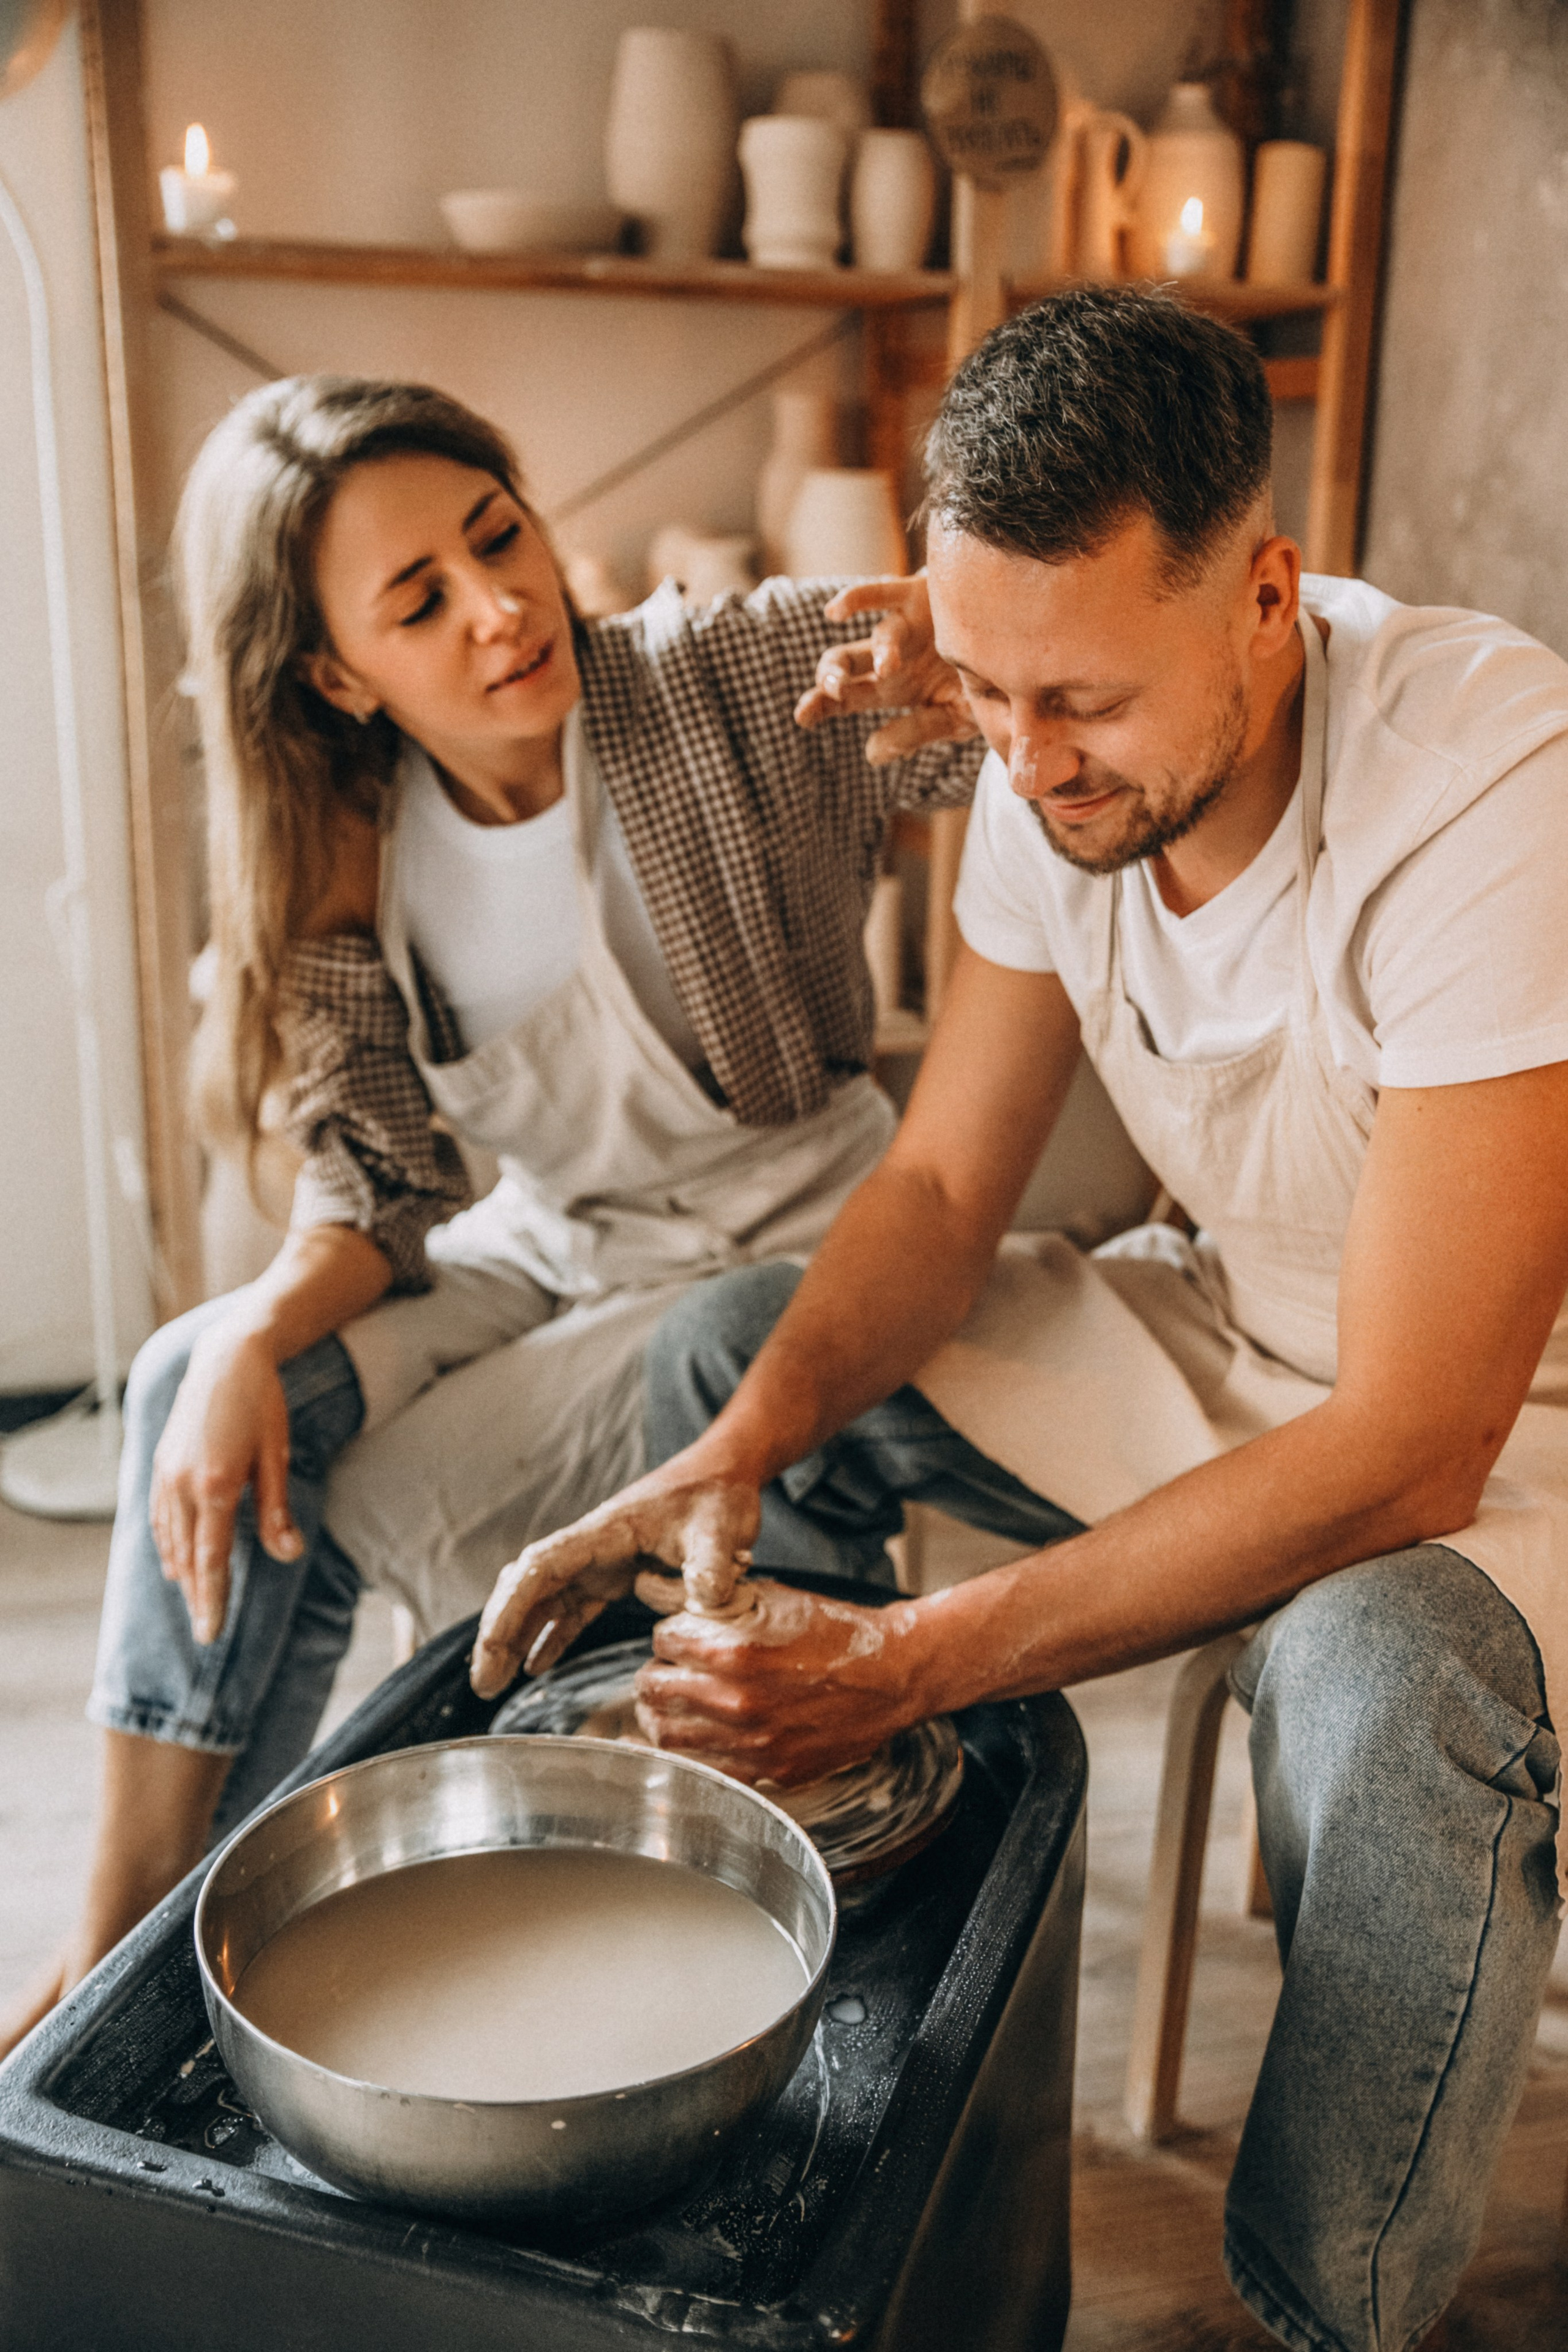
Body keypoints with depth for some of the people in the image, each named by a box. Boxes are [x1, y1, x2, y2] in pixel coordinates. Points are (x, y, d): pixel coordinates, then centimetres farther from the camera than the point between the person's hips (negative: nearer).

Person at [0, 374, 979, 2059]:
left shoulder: (740, 684, -18)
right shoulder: (347, 855, -5)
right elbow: (375, 1182, -2)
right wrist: (258, 1337, -22)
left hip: (786, 1240, -4)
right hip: (550, 1243, 5)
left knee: (384, 1496, -20)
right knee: (199, 1383, -15)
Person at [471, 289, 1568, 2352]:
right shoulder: (1063, 757, -12)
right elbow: (942, 1190, -4)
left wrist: (916, 1660, -35)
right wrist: (742, 1456, -22)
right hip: (1233, 1331, 7)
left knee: (1381, 1679, -38)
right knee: (725, 1348, -1)